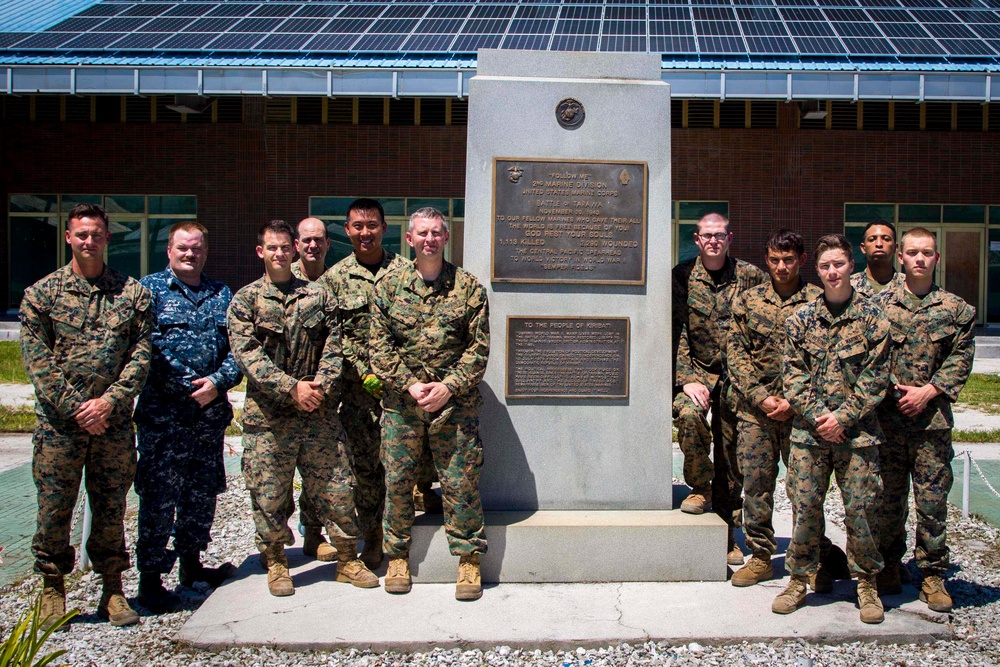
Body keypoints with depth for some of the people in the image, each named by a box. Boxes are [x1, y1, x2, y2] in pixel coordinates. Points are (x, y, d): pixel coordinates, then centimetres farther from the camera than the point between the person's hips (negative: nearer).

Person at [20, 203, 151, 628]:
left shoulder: (133, 293, 6)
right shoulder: (42, 293, 3)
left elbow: (141, 355, 1)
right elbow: (37, 360, -3)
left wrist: (109, 401, -11)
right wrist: (75, 408, -11)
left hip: (115, 423, 1)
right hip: (59, 423, -1)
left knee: (112, 508, 8)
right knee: (54, 508, 5)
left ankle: (112, 590, 20)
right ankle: (53, 589, 21)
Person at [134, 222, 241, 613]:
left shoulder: (222, 295, 14)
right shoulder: (149, 289, 3)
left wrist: (218, 381, -7)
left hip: (210, 409, 4)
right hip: (163, 412, -4)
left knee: (203, 493, 13)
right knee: (159, 497, -3)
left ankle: (191, 564, 29)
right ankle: (150, 579, 7)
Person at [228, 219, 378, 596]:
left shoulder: (318, 296, 10)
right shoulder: (245, 301, 4)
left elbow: (334, 347, 5)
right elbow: (247, 355, -8)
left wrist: (320, 386, -13)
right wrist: (291, 388, -18)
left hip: (319, 413, 2)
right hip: (268, 417, -1)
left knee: (337, 489, 4)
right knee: (268, 495, 5)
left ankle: (347, 560, 19)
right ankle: (276, 564, 24)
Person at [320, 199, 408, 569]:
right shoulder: (335, 277, 6)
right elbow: (334, 336, 2)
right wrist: (364, 373, -9)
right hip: (358, 387, 1)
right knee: (364, 463, 6)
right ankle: (372, 535, 21)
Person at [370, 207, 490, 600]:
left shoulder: (469, 287, 3)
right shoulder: (388, 286, 6)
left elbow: (479, 347, 0)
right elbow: (380, 346, 2)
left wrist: (448, 386, -11)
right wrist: (410, 386, -10)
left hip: (455, 403, -1)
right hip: (401, 402, 1)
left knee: (460, 481, 2)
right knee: (397, 480, 6)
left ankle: (469, 560, 15)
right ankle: (398, 557, 23)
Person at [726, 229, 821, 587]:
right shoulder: (747, 301, 8)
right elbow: (736, 353, 4)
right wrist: (760, 396, -7)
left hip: (801, 409, -2)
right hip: (755, 408, 2)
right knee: (756, 483, 5)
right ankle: (760, 557, 17)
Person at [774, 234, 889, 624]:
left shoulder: (872, 318, 0)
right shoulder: (801, 319, 5)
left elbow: (875, 378, -3)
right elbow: (793, 374, 2)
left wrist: (843, 417, -12)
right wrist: (817, 415, -10)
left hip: (857, 431, -1)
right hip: (808, 430, 2)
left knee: (860, 508, 2)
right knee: (804, 505, 5)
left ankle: (867, 583, 20)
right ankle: (799, 580, 20)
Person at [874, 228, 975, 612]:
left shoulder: (955, 309, 6)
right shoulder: (880, 304, 5)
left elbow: (961, 357, 1)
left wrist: (928, 391, -9)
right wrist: (891, 389, -8)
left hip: (933, 419, 0)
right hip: (887, 418, 0)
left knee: (933, 500, 2)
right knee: (889, 497, 8)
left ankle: (933, 575, 14)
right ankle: (888, 566, 23)